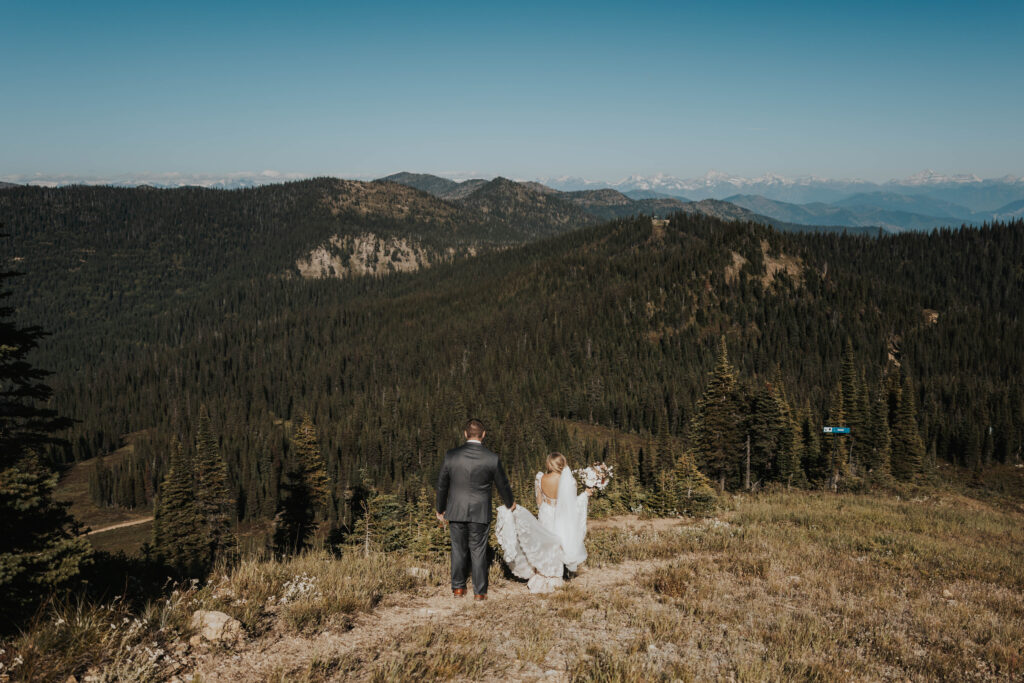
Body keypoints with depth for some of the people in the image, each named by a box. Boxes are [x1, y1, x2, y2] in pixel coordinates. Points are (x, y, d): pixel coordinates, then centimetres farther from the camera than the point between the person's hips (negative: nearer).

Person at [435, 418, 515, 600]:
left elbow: (442, 485, 3)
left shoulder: (451, 456, -7)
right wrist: (509, 503, 24)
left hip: (456, 512, 1)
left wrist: (440, 509, 18)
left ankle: (458, 588, 23)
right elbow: (502, 484, 4)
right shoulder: (492, 459, -10)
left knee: (458, 550, 14)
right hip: (480, 513, -1)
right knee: (478, 551, 8)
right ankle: (480, 591, 15)